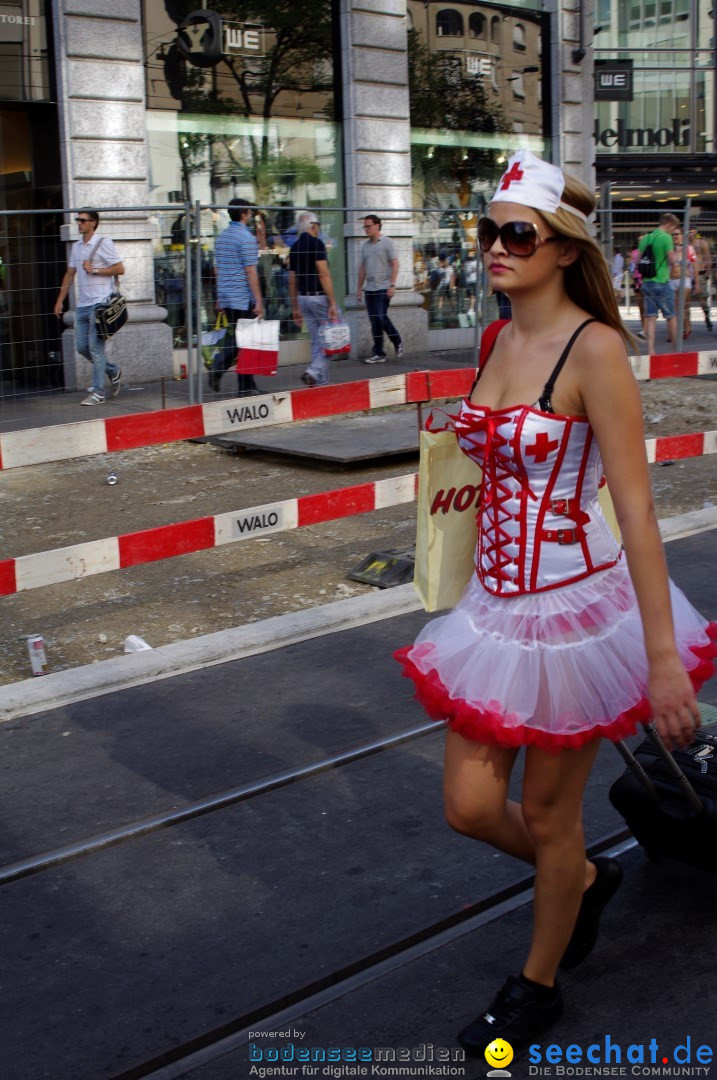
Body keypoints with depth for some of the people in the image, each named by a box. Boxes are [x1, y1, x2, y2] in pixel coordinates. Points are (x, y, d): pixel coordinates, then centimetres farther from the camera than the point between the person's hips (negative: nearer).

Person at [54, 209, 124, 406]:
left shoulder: (104, 243, -4)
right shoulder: (76, 246, 16)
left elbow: (120, 268, -8)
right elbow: (70, 274, 22)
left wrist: (94, 270, -13)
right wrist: (60, 300, 20)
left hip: (100, 303, -7)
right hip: (82, 304, 7)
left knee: (95, 347, -8)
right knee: (81, 346, 7)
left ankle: (98, 393, -4)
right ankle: (113, 371, 27)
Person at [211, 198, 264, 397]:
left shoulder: (221, 237, 13)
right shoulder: (246, 237, -12)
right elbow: (250, 272, -16)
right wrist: (259, 301, -14)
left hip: (226, 298, 8)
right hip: (243, 298, -8)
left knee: (234, 337, 16)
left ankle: (217, 369, -4)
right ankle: (246, 388, 3)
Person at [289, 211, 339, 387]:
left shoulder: (294, 248, 11)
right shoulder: (316, 244, -11)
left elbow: (292, 280, 14)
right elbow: (324, 275, -18)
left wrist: (295, 308, 19)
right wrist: (332, 303, -18)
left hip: (303, 298, 7)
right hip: (319, 296, -7)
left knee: (316, 341, 11)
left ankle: (321, 380, 11)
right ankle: (314, 371, -15)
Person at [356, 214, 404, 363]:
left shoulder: (387, 242, -2)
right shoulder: (365, 245, 15)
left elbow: (395, 264, -6)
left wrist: (392, 285, -14)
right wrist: (359, 288, 16)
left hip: (383, 288, -6)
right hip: (369, 288, 6)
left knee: (381, 318, -14)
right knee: (375, 321, 5)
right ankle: (378, 354, 8)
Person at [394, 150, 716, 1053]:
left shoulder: (593, 347, -17)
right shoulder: (502, 337, 5)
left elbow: (635, 507, -20)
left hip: (576, 602, -6)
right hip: (496, 602, 7)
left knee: (546, 816, 10)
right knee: (470, 807, 10)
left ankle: (537, 986, 36)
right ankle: (585, 879, 42)